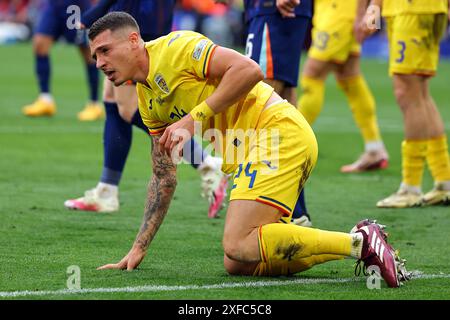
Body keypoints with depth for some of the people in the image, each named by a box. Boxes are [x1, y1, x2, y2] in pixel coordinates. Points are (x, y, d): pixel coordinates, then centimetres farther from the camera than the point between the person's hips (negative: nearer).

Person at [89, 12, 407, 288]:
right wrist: (139, 249, 22)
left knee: (238, 247, -21)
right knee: (237, 265, 0)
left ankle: (361, 243, -15)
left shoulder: (175, 47, -7)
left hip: (279, 130, -10)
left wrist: (193, 120, -16)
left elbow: (249, 70, -18)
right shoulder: (148, 101, 20)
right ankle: (361, 241, 4)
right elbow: (164, 178, 26)